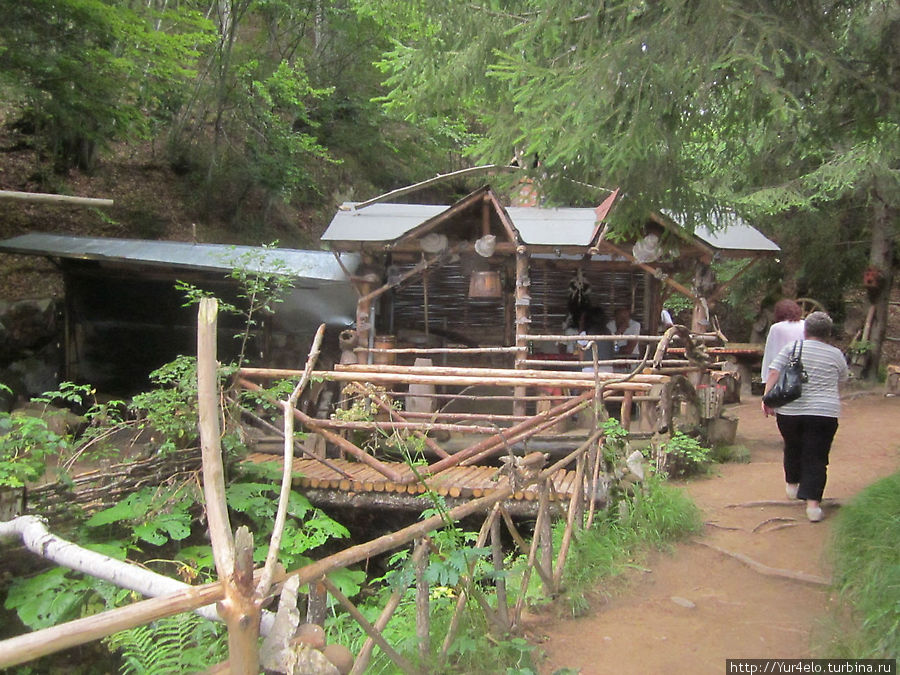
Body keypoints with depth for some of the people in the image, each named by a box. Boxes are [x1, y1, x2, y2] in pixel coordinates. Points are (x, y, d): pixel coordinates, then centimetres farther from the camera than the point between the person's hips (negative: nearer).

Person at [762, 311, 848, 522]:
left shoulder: (791, 348, 2)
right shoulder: (836, 355, 4)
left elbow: (773, 373, -6)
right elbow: (842, 381, 17)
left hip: (789, 411, 1)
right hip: (824, 413, -1)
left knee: (793, 448, 23)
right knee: (816, 458, 0)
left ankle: (792, 485, 40)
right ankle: (813, 503, -8)